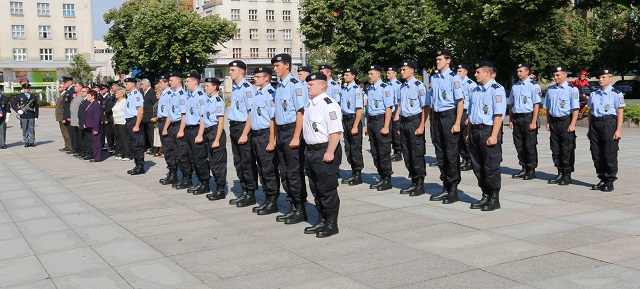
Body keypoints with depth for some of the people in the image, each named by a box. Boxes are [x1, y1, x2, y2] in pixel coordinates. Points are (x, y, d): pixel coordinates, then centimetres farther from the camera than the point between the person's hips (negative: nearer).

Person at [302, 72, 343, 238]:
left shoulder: (328, 104, -17)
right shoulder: (310, 104, 15)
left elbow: (336, 131, -24)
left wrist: (330, 152, -26)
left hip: (325, 152, -10)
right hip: (312, 150, 10)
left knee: (327, 189, -2)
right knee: (316, 188, 17)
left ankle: (331, 224, 9)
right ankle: (321, 221, 29)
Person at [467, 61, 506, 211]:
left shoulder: (496, 89, -9)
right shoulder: (475, 90, 17)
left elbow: (498, 115, -16)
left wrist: (494, 136, -21)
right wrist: (469, 133, 16)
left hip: (489, 131, -8)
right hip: (475, 131, 8)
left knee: (491, 167, -2)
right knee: (477, 166, 11)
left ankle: (494, 199, 8)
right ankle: (485, 196, 23)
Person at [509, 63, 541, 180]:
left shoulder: (533, 85, -7)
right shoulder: (515, 86, 13)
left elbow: (536, 105, -11)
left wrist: (533, 122, -16)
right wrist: (510, 120, 13)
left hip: (528, 117, -6)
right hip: (516, 117, 6)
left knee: (530, 145, 0)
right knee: (519, 145, 9)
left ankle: (531, 170, 9)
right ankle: (524, 169, 20)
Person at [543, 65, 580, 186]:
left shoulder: (572, 89, -6)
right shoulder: (550, 90, 12)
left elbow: (575, 109, -10)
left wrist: (572, 124, -15)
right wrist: (548, 123, 12)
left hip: (566, 121, -6)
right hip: (554, 121, 6)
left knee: (567, 150, 0)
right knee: (555, 149, 10)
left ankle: (567, 175, 9)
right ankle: (560, 173, 20)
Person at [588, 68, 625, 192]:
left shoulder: (616, 94, -3)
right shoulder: (594, 94, 13)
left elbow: (620, 113, -6)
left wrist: (618, 130, -12)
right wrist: (589, 129, 14)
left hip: (609, 124, -6)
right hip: (595, 124, 6)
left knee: (610, 154, -2)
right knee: (596, 154, 7)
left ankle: (610, 182, 8)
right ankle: (602, 179, 19)